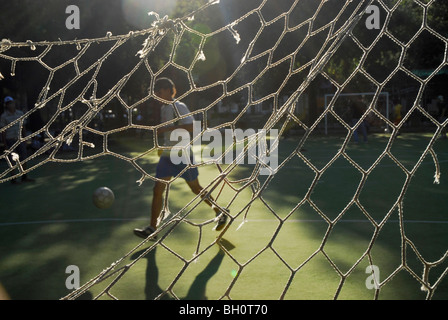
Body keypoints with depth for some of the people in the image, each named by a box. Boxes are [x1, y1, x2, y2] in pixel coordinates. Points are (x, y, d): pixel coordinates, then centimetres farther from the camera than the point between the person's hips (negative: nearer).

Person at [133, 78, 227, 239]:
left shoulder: (179, 107, -14)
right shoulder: (164, 108, 12)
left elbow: (191, 126, -28)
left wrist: (167, 128, -31)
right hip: (167, 156, 8)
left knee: (196, 189, 5)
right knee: (157, 190, -1)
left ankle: (220, 213, 26)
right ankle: (152, 229, 1)